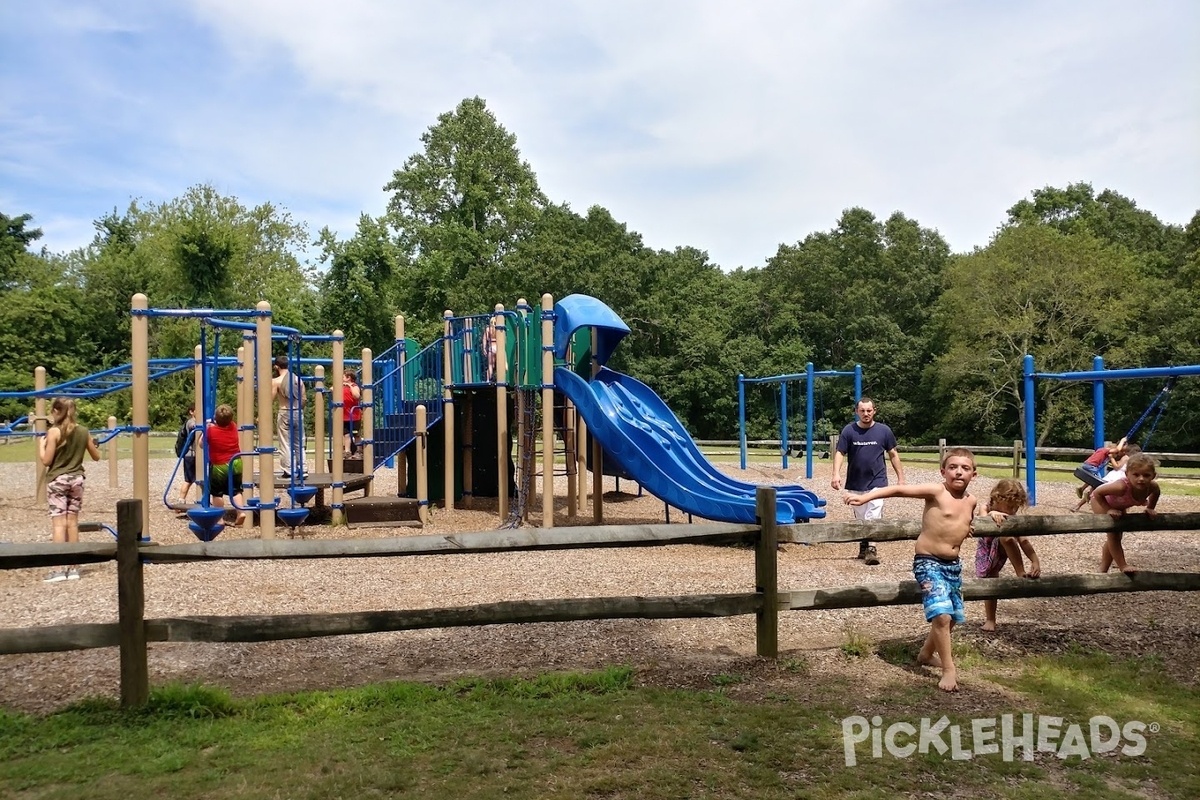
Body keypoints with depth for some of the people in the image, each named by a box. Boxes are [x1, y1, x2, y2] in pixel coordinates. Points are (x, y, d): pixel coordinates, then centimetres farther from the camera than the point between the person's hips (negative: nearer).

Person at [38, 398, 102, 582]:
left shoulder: (54, 432, -11)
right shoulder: (83, 431, 4)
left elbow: (46, 460, -10)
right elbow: (96, 457, 12)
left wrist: (41, 444, 5)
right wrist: (92, 443, 28)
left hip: (57, 480, -4)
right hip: (76, 479, 5)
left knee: (58, 523, -4)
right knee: (72, 522, 9)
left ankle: (60, 569, -7)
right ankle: (73, 568, 11)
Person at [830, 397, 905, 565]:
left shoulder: (884, 430, -2)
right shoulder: (849, 430, -3)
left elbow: (893, 454, 6)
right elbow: (839, 452, -5)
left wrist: (900, 477, 5)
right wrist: (836, 474, -19)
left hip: (877, 481, -2)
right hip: (855, 484, 2)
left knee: (874, 516, -12)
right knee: (860, 518, 14)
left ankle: (871, 548, -7)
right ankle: (863, 546, 29)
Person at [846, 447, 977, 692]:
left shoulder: (970, 501, 6)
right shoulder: (936, 491, -13)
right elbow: (900, 489, -23)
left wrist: (964, 529, 11)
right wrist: (865, 497, -34)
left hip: (953, 565, 7)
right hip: (928, 563, -7)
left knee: (953, 617, 16)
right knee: (941, 615, -19)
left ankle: (926, 654, 39)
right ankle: (949, 669, -4)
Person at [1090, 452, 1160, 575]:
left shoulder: (1152, 487, -31)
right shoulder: (1122, 487, -49)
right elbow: (1097, 492, -38)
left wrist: (1150, 509, -7)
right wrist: (1108, 510, -36)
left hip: (1119, 506, 7)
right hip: (1101, 500, -6)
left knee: (1115, 536, 12)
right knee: (1113, 534, -17)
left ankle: (1103, 570, 23)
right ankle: (1123, 567, -5)